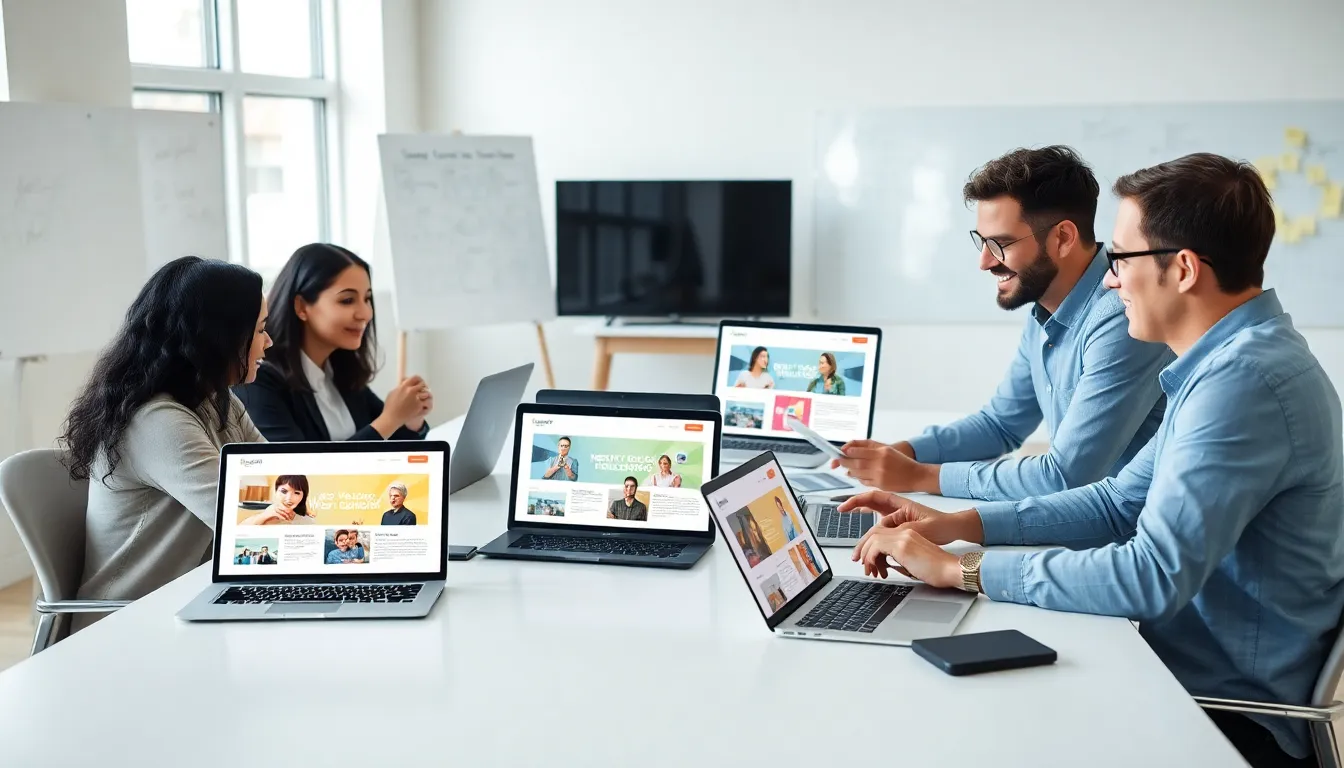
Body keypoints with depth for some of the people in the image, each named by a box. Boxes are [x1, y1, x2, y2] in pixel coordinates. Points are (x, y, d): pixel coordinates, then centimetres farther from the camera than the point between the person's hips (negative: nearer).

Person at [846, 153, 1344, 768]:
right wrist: (958, 524, 2)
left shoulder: (1247, 378, -25)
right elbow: (1120, 503, 12)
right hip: (1196, 672, 8)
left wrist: (960, 570, -23)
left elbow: (1154, 577, -31)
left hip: (1230, 713, -8)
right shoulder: (1233, 359, 9)